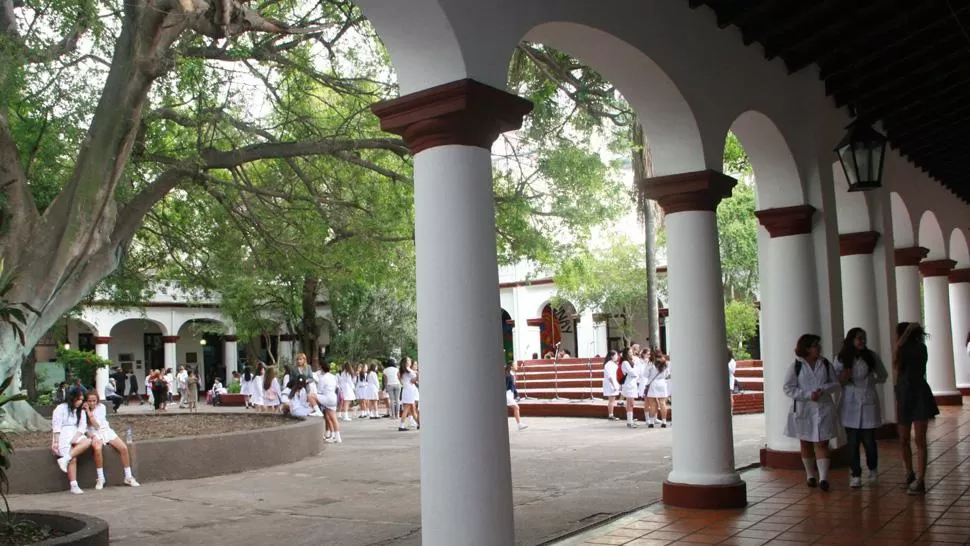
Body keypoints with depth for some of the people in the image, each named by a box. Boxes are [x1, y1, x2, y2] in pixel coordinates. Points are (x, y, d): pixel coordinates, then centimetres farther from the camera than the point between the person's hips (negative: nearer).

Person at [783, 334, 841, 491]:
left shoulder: (826, 364, 5)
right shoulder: (795, 366, -4)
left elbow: (836, 384, 8)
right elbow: (788, 389, -7)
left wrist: (824, 389, -13)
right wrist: (808, 394, -17)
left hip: (824, 409, 1)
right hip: (803, 410, -1)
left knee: (822, 443, -5)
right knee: (805, 444, 9)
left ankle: (823, 477, -8)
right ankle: (811, 475, 24)